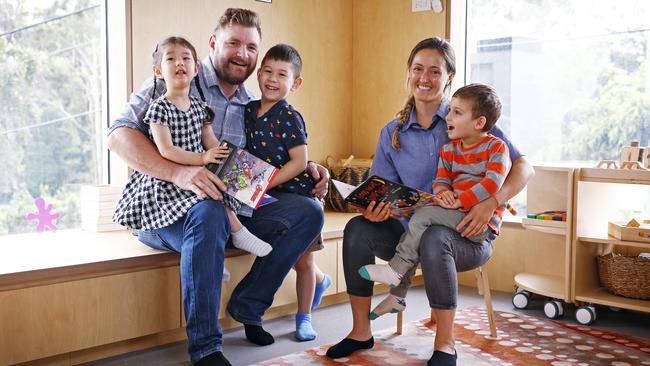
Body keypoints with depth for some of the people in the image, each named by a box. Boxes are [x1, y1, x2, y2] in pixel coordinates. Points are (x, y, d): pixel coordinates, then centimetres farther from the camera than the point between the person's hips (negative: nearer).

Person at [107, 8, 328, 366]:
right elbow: (119, 135, -15)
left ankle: (247, 304, 1)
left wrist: (308, 169, 0)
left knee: (308, 211, -10)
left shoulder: (251, 107, 14)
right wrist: (177, 173, -31)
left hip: (232, 207, 6)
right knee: (210, 213, -39)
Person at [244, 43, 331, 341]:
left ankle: (303, 318, 22)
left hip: (297, 194, -6)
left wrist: (265, 183, -25)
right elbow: (249, 153, 14)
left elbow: (299, 162, -22)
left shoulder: (290, 118, -17)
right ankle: (320, 280, 45)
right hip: (269, 197, 6)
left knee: (302, 260, 6)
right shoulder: (249, 111, 2)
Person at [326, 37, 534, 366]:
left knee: (433, 239, -37)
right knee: (358, 229, -21)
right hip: (412, 231, 4)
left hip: (465, 235, -4)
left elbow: (523, 167, -8)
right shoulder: (392, 133, 7)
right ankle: (361, 332, -9)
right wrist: (375, 208, -19)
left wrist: (492, 202, -26)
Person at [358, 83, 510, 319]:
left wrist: (460, 202, -24)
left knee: (424, 215, -23)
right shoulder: (448, 150, 15)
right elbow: (441, 180, 11)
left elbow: (492, 183, -19)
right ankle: (397, 295, 4)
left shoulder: (495, 147, -5)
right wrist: (442, 193, -14)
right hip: (456, 214, 7)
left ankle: (395, 270, -15)